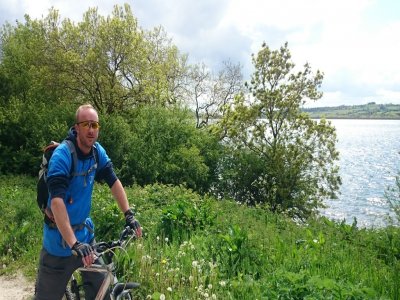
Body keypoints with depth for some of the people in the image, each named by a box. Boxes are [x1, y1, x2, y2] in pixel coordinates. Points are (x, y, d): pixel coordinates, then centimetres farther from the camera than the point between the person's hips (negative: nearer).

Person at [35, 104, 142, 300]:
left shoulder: (98, 152, -3)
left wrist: (129, 214, -4)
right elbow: (56, 200, -31)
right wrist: (74, 243, -37)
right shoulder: (62, 154, -23)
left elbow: (113, 182, 4)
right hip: (60, 237, -5)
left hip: (85, 232, 6)